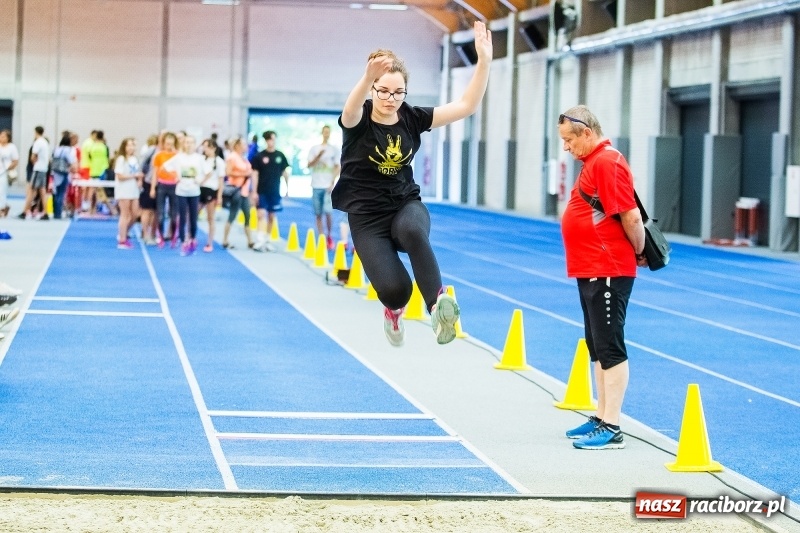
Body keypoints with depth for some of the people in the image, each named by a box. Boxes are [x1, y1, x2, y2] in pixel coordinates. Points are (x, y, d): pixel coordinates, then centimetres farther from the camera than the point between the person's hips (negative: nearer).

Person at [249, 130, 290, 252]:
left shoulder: (280, 156, 3)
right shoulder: (259, 156, -4)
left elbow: (285, 172, 11)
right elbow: (255, 174, -3)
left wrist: (288, 187, 7)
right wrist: (254, 192, -7)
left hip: (274, 191, 3)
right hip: (261, 191, -2)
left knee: (271, 217, 8)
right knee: (261, 214, -11)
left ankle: (268, 240, 18)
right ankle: (260, 241, -15)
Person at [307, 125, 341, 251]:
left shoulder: (335, 150, 6)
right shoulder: (314, 149, 11)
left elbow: (337, 167, 1)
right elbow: (309, 165, 3)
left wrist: (332, 183, -10)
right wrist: (319, 155, -11)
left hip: (328, 186, -2)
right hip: (316, 186, 2)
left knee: (328, 212, -13)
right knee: (318, 214, 2)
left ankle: (329, 236, 6)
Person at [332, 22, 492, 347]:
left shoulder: (412, 119, -3)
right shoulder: (357, 121, -13)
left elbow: (466, 106, -8)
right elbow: (350, 110, -40)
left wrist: (484, 60, -21)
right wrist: (367, 79, -61)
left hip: (406, 204, 2)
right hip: (367, 217, -2)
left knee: (413, 232, -39)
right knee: (394, 289, -19)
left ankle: (437, 302, -29)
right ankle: (394, 310, 20)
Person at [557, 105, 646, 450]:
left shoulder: (607, 162, -17)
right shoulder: (594, 162, 15)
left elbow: (631, 217, -21)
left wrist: (640, 253, -8)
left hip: (608, 272, -11)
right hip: (590, 272, 11)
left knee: (610, 350, -6)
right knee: (598, 350, 16)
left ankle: (611, 428, -4)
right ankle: (601, 419, 25)